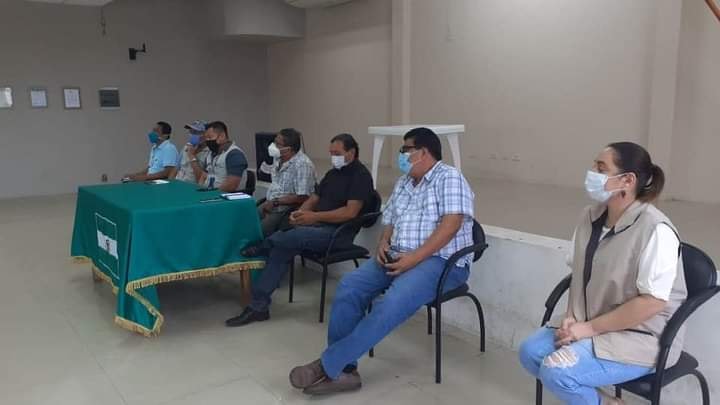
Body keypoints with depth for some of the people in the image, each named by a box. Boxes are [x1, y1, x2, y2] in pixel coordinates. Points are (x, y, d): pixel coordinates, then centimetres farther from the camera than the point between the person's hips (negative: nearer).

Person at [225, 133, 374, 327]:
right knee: (281, 249, -17)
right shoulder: (333, 173, 19)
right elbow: (313, 199, 18)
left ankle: (261, 248, 1)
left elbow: (350, 212, -18)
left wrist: (314, 216, -22)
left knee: (286, 238, -31)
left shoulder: (360, 176, -8)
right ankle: (258, 306, -15)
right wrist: (300, 212, -5)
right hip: (317, 225, 8)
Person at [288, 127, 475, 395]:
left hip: (441, 261, -7)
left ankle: (329, 365, -24)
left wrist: (414, 258, -22)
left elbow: (451, 224, -17)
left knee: (393, 302, -32)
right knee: (349, 286, -16)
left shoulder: (449, 178, -5)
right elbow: (389, 222, 21)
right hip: (398, 257, 8)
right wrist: (383, 244, -3)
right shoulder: (403, 183, 20)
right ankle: (342, 369, -14)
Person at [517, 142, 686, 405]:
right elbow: (579, 272, 11)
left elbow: (652, 302, -24)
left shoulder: (655, 230, -23)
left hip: (642, 337, -8)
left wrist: (589, 328, -20)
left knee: (556, 372, -23)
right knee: (531, 353, -4)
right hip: (591, 324, 8)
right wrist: (572, 316, -5)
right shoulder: (591, 217, 2)